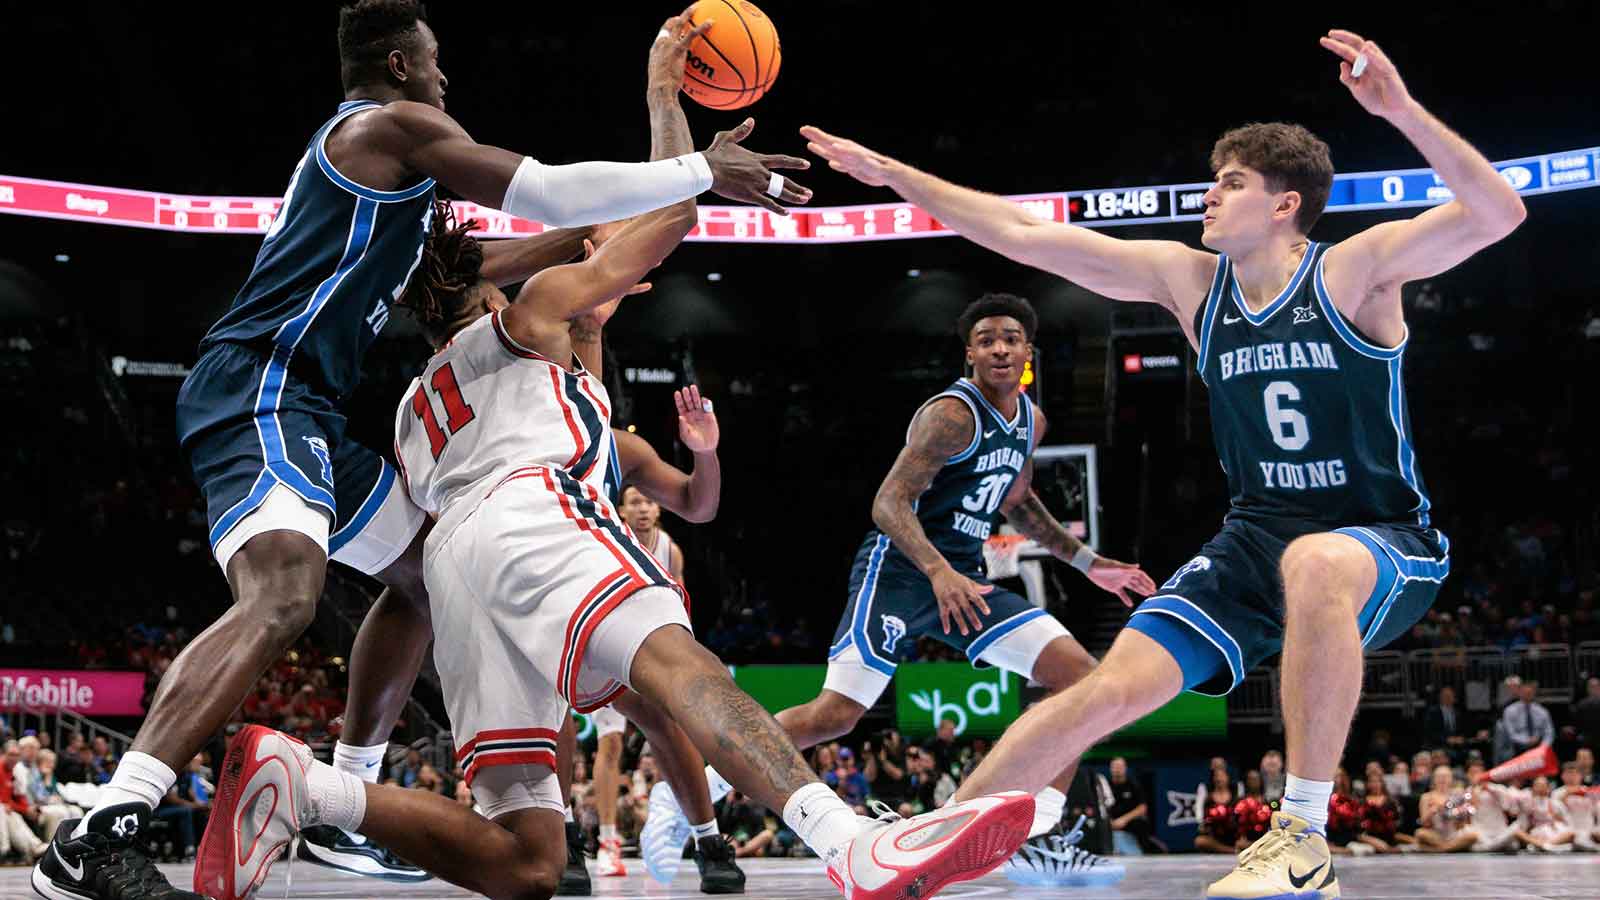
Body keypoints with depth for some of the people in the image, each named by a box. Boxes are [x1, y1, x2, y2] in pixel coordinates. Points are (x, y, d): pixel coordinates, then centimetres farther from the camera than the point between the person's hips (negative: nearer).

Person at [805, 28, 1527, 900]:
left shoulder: (1356, 270, -11)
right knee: (1108, 691, -11)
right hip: (1254, 540, 5)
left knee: (1315, 564, -41)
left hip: (1386, 542, -4)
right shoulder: (1188, 280, 1)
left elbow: (1498, 213, -26)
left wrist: (1402, 111, -40)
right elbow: (1023, 234, 2)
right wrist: (891, 172, 1)